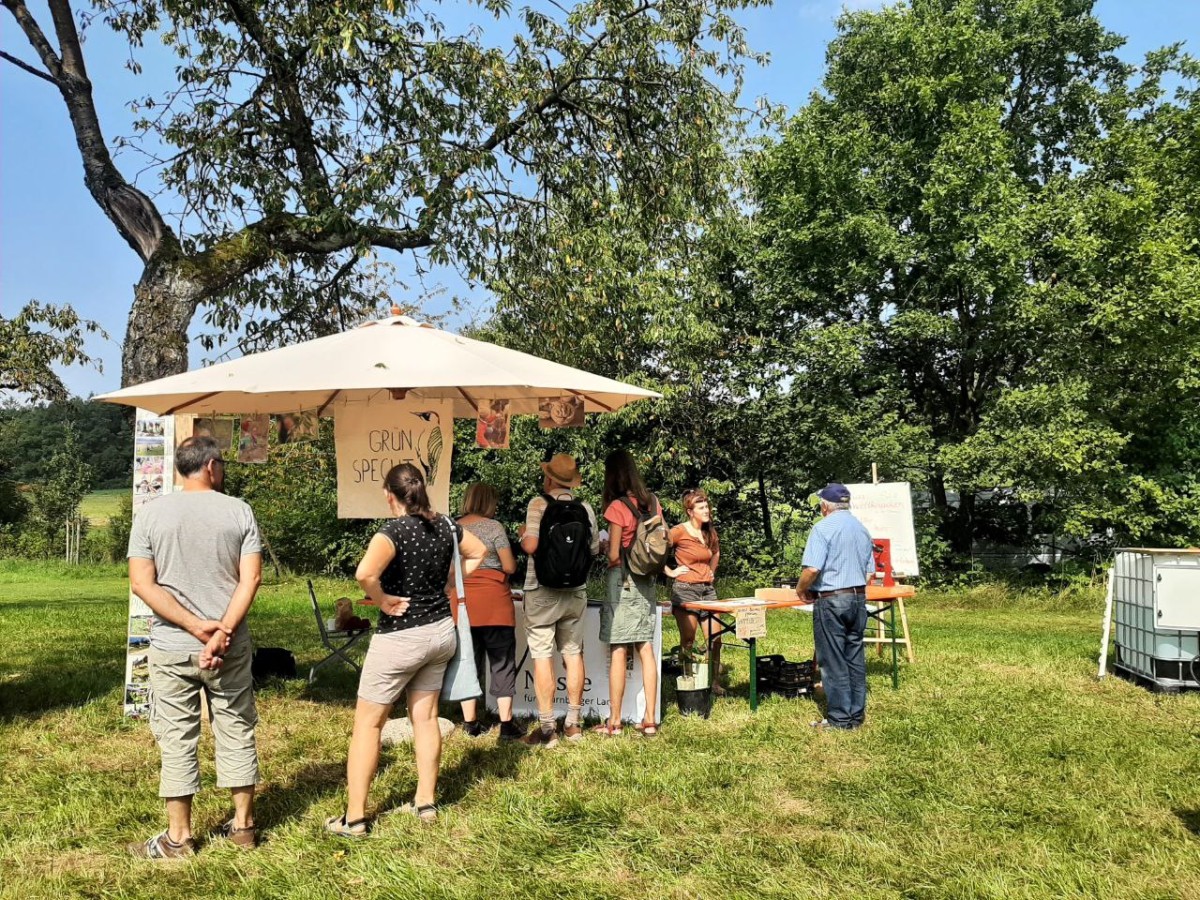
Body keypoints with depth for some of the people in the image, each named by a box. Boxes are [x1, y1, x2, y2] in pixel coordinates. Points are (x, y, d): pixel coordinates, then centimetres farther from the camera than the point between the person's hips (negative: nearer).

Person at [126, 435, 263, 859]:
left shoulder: (151, 513, -1)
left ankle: (178, 836, 18)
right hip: (231, 646, 0)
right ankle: (243, 824, 22)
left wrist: (195, 626, -11)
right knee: (237, 730, 12)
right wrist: (221, 632, -13)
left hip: (171, 647, 0)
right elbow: (250, 578, -11)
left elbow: (142, 583, -8)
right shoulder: (238, 511, -3)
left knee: (177, 738, 9)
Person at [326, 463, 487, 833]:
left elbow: (365, 573, -37)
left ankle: (354, 817, 8)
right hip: (441, 631, 7)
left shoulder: (394, 531, -19)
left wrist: (383, 601, -19)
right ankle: (426, 802, 25)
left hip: (400, 637, -6)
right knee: (425, 717, 17)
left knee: (367, 723, 5)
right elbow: (478, 553, 18)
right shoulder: (445, 526, 0)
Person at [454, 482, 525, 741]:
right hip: (493, 603, -4)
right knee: (502, 662, 4)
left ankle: (470, 723, 15)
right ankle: (507, 724, 4)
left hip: (462, 603, 4)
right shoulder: (493, 526, -5)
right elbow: (510, 566, -7)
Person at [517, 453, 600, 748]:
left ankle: (547, 729, 2)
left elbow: (531, 545, -20)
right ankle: (573, 723, 19)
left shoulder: (539, 504, -11)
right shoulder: (585, 508, 3)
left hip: (542, 591, -5)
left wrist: (522, 533, 1)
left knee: (542, 656, 0)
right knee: (573, 653, 12)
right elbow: (594, 549, 8)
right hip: (575, 591, 5)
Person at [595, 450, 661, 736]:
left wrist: (605, 546, 7)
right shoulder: (652, 503, 5)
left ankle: (614, 721, 5)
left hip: (623, 581, -6)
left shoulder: (617, 507, -13)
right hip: (647, 583, 6)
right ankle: (650, 720, 11)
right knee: (646, 650, 8)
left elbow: (614, 556, -13)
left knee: (618, 652, 0)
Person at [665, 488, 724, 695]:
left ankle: (714, 682, 15)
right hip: (685, 589, -6)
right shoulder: (679, 531, -10)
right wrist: (669, 571, -12)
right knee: (688, 641, -2)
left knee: (715, 639, 4)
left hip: (708, 589, 6)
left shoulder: (710, 533, 11)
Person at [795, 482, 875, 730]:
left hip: (831, 600, -7)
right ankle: (857, 714, 19)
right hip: (858, 598, 7)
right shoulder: (862, 529, 11)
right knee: (855, 658, 12)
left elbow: (812, 569, -20)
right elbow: (870, 572, 15)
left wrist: (801, 590, -3)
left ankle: (839, 718, 5)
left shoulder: (823, 528, -12)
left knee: (833, 661, 0)